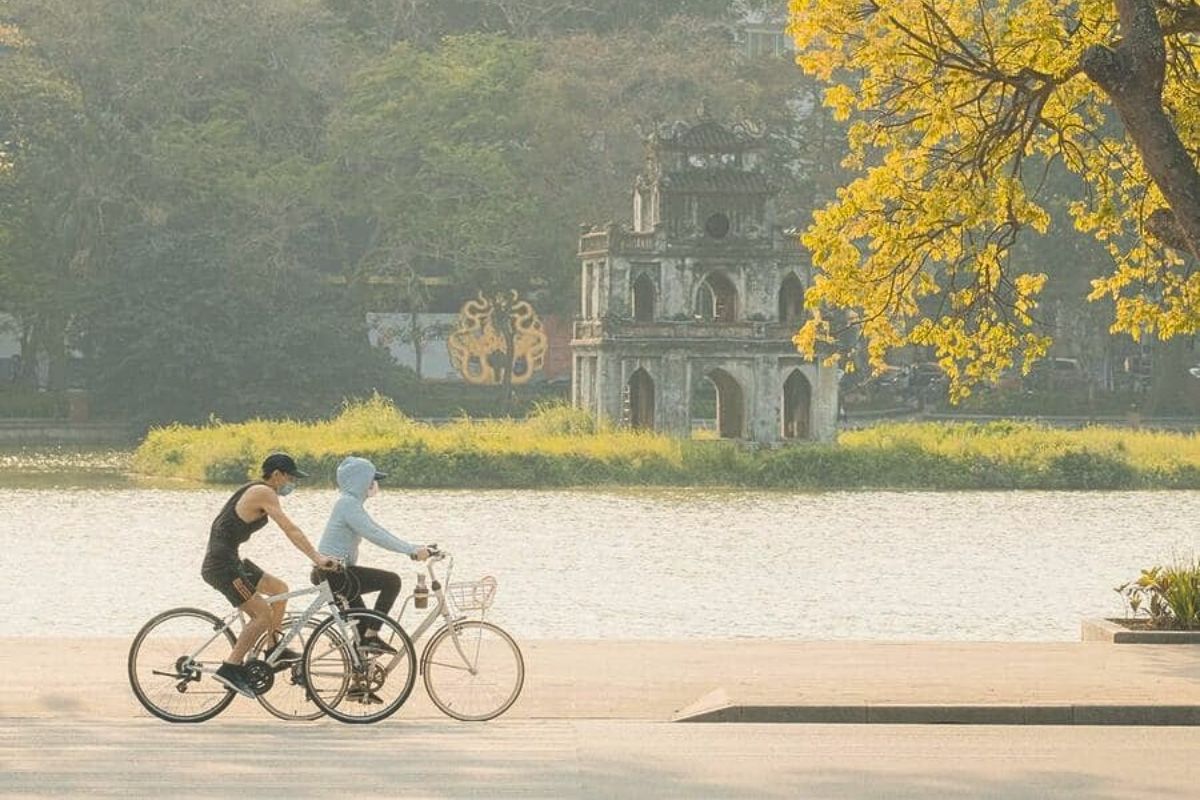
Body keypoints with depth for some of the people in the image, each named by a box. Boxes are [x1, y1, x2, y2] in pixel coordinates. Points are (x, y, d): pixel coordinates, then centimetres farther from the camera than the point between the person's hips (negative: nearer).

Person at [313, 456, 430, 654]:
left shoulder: (352, 503, 18)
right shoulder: (348, 503, -15)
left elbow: (378, 530, 20)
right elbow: (374, 535, -24)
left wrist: (413, 549, 13)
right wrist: (411, 550, -23)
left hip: (332, 573, 11)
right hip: (335, 573, -11)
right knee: (392, 581, -12)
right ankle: (371, 636, -10)